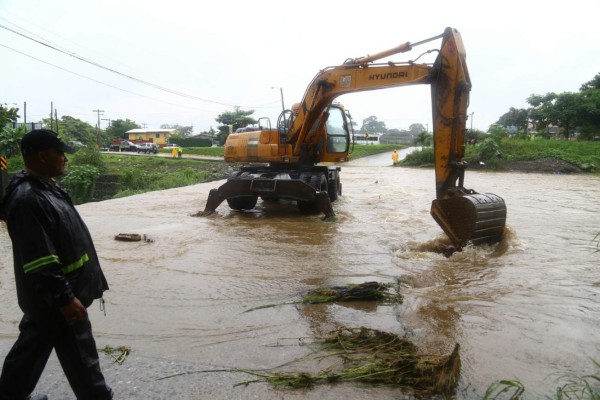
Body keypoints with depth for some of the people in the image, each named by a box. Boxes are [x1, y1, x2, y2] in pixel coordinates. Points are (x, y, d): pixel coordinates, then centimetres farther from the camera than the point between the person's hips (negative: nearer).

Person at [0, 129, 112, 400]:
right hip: (52, 298, -10)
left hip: (50, 295, 10)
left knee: (34, 344, 25)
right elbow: (39, 261, -29)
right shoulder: (27, 200, -27)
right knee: (79, 356, 5)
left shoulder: (46, 187, 7)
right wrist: (64, 298, -26)